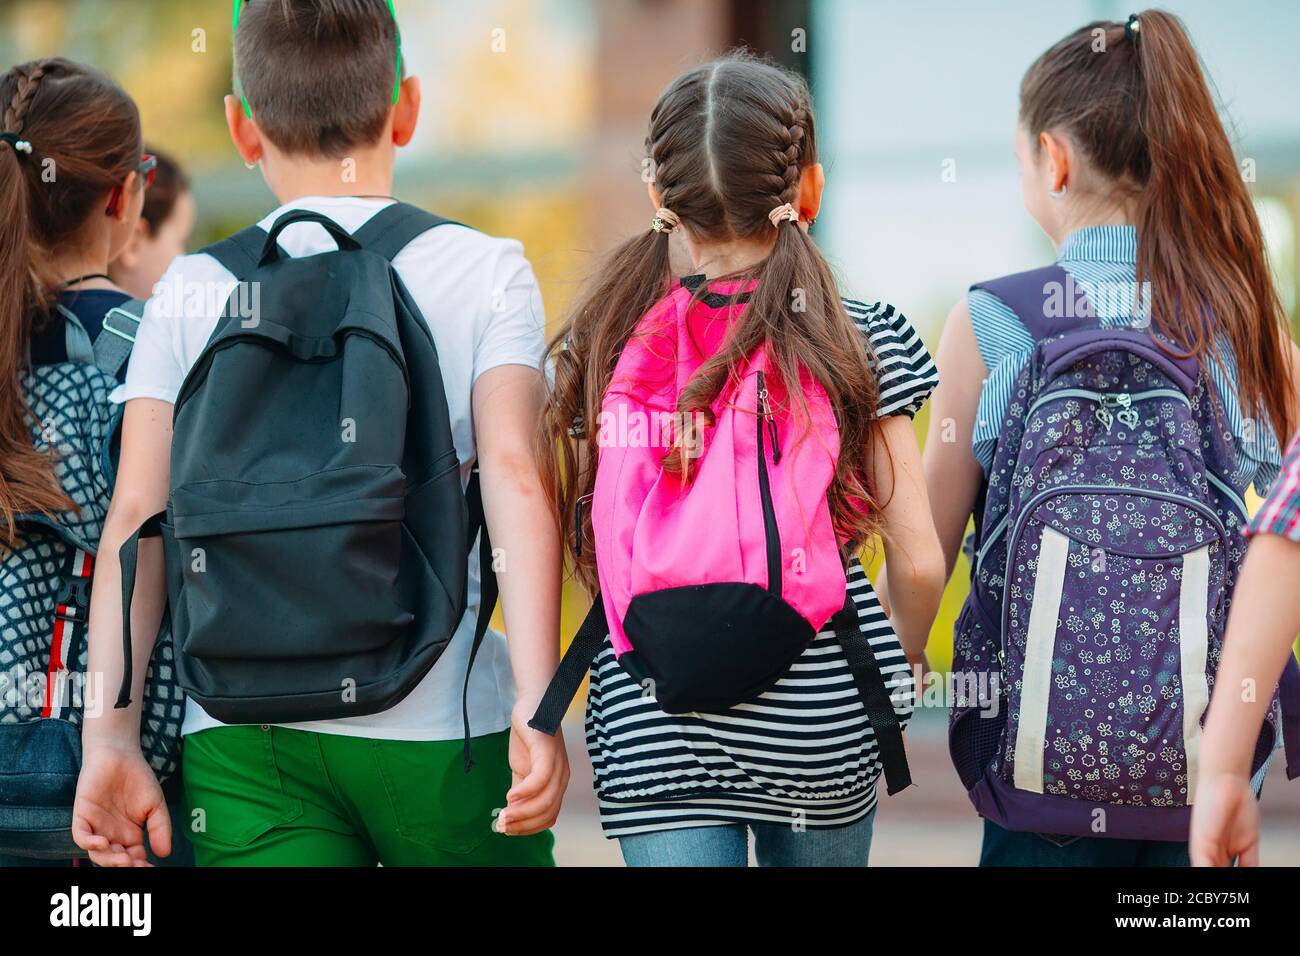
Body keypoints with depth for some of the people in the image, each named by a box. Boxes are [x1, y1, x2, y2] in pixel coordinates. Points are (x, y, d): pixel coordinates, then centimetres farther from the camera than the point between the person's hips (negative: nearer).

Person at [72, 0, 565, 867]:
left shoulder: (193, 292, 7)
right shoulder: (486, 271, 3)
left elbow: (136, 516, 0)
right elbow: (513, 473, -10)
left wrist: (110, 737, -2)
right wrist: (537, 701, -17)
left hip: (243, 741, 1)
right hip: (445, 728, -1)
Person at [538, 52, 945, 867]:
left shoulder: (603, 346, 0)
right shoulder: (861, 343, -4)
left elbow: (592, 557, 2)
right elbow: (918, 560, -5)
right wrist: (902, 662, 16)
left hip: (651, 730, 0)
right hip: (823, 719, 0)